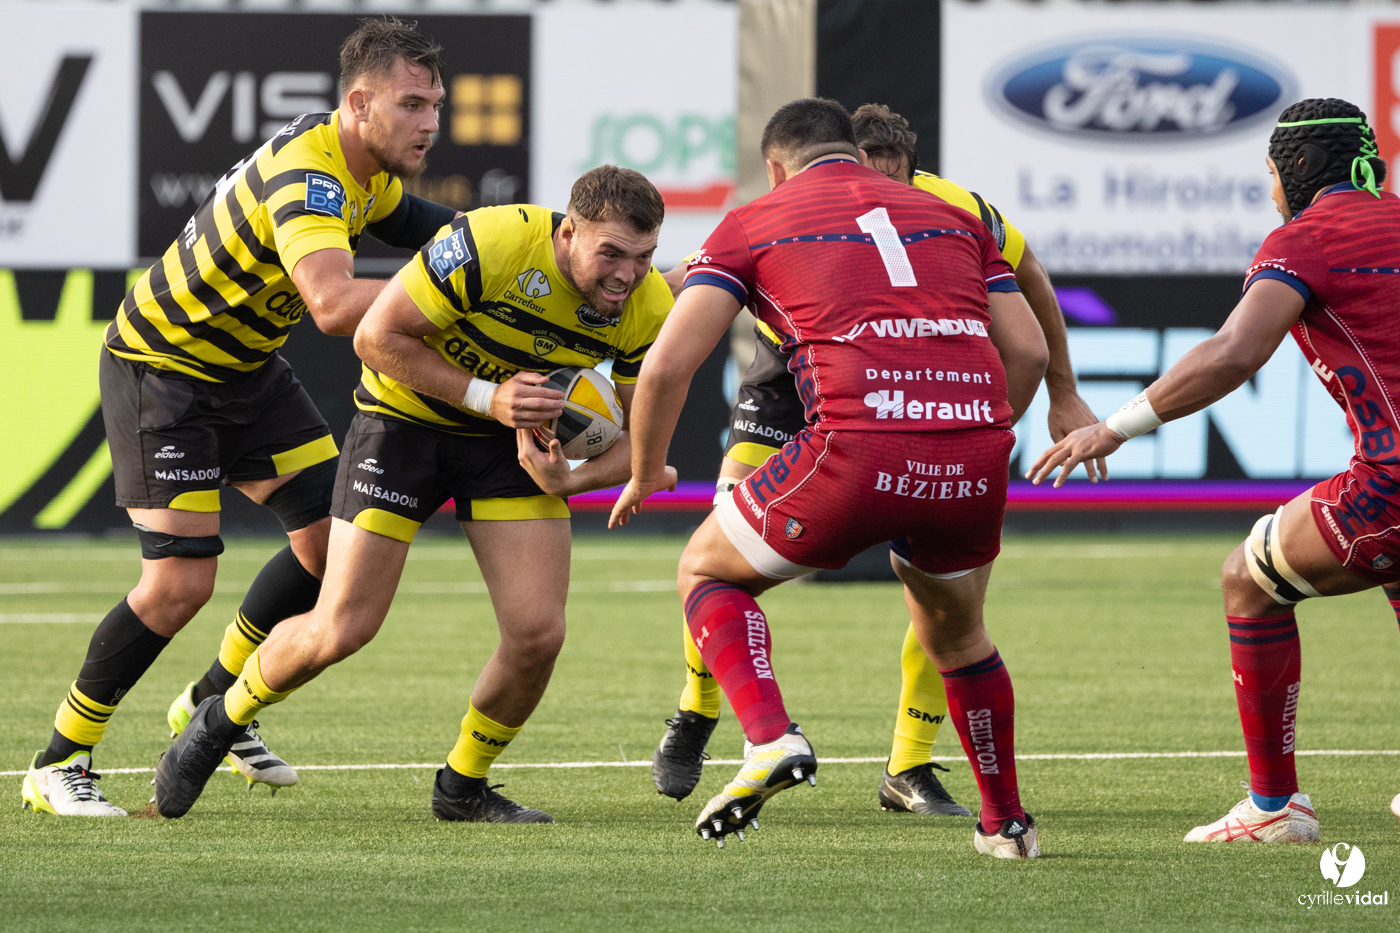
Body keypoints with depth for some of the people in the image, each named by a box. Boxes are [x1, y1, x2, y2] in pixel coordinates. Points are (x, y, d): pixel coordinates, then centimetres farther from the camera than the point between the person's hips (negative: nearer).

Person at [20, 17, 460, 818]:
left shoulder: (365, 170, -1)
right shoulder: (304, 177, -32)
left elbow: (413, 222, 22)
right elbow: (335, 305, -49)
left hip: (244, 364, 9)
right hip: (160, 363, -9)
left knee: (333, 535, 3)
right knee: (182, 580, -16)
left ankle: (213, 706, 22)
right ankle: (59, 764, -1)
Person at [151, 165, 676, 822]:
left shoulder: (648, 310, -17)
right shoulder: (491, 244, -33)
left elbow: (638, 430, -5)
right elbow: (377, 335, -25)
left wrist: (570, 478, -25)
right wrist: (485, 396, -29)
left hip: (511, 436, 4)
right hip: (406, 417, -4)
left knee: (538, 631, -11)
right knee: (341, 630, -7)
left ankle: (462, 787, 15)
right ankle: (221, 722, 22)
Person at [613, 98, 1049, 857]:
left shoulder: (752, 224, 15)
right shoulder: (952, 216, 26)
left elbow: (667, 364, 6)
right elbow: (1028, 349, 18)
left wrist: (645, 476, 21)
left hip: (857, 452, -4)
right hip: (973, 465, 4)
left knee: (707, 572, 20)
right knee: (955, 636, 32)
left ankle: (769, 738, -2)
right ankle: (1006, 822, 37)